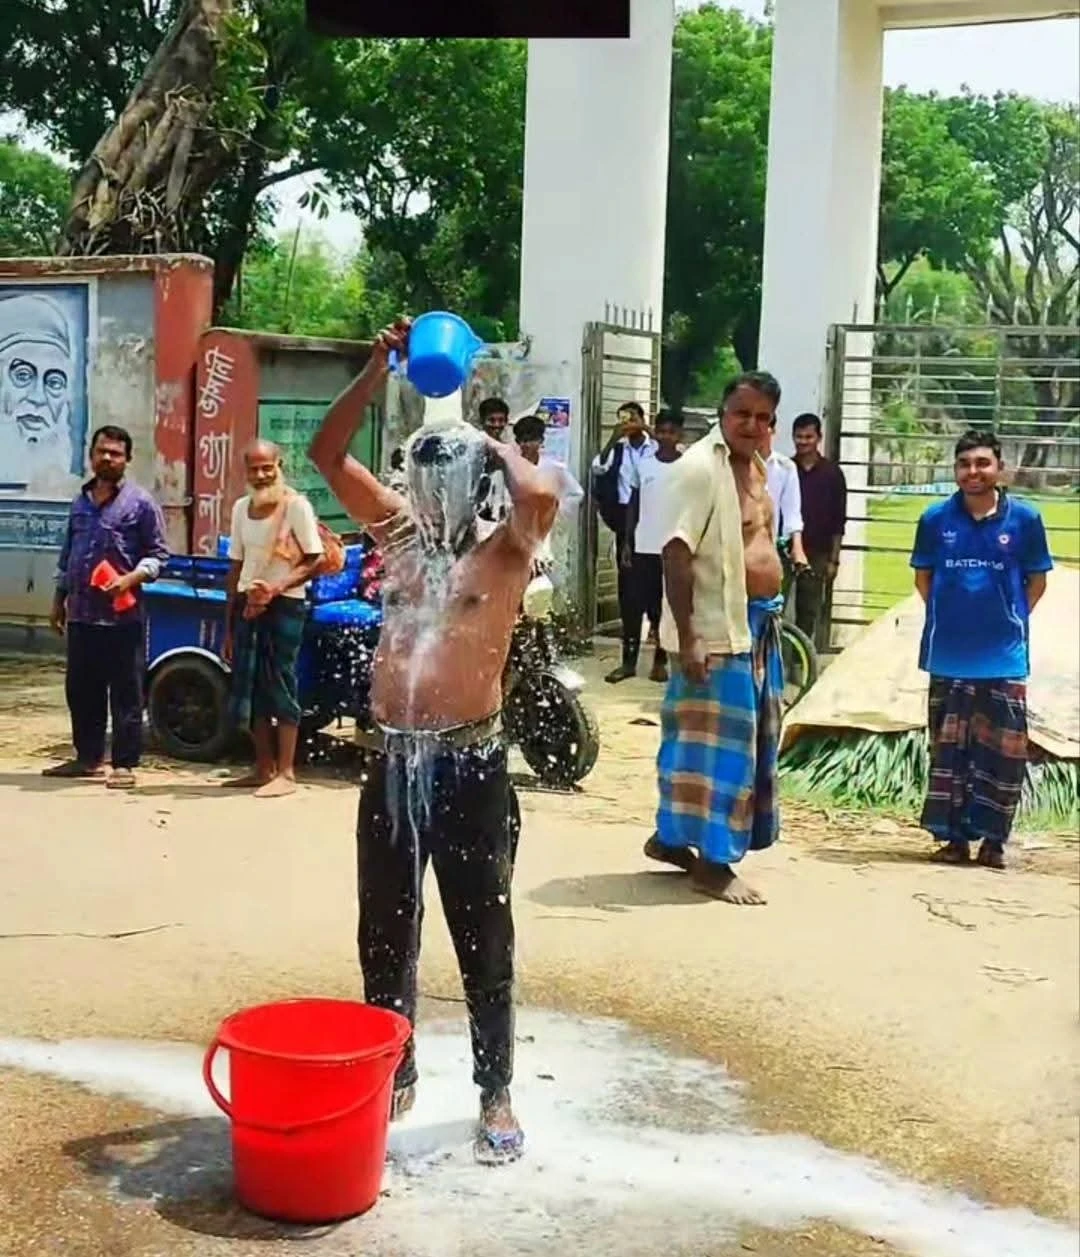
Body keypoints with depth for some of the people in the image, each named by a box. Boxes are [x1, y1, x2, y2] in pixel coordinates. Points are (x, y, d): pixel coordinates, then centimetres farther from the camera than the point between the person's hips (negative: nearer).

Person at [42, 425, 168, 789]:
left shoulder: (140, 503, -3)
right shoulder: (81, 502, 15)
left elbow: (157, 554, -5)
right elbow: (67, 555, 21)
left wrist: (131, 578, -20)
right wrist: (59, 600, 19)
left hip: (121, 616, -6)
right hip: (81, 614, 6)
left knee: (126, 693, -2)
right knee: (80, 690, 12)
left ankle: (124, 764, 3)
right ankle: (88, 757, 23)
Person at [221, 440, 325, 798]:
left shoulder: (296, 505, -8)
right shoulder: (241, 507, 11)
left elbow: (314, 561, -10)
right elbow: (237, 568, 16)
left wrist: (275, 587, -24)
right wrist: (228, 627, 15)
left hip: (284, 605, -6)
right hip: (246, 604, 7)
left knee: (280, 685, -7)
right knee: (249, 687, 8)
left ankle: (286, 773, -3)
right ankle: (264, 769, 17)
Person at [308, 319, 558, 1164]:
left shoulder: (505, 553, -3)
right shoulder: (399, 536, 11)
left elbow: (542, 496, -25)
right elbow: (328, 454, 8)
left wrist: (499, 448, -5)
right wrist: (379, 369, 0)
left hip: (470, 765, -5)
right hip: (393, 764, 5)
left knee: (483, 940, 6)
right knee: (385, 933, 14)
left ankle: (496, 1096, 18)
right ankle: (392, 1074, 31)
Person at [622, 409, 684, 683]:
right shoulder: (642, 465, 5)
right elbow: (633, 506, 10)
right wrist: (626, 543, 4)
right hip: (643, 547, 2)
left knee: (665, 607, 4)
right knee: (635, 605, 0)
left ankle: (660, 661, 13)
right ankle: (629, 660, 6)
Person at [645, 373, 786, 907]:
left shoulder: (757, 467, 13)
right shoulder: (700, 466, -15)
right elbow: (677, 554, -22)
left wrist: (768, 616, 18)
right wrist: (686, 637, -26)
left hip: (758, 623, 10)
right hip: (718, 627, -10)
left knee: (747, 738, 15)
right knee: (719, 741, -4)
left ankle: (672, 837, 27)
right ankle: (712, 862, 5)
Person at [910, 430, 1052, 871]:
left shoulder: (1024, 518, -5)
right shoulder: (935, 518, -2)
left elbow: (1036, 581, 5)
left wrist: (1010, 619, 3)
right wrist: (950, 616, 6)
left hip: (1004, 657, -1)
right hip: (949, 656, 1)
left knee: (1004, 750, 1)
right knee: (948, 748, 8)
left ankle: (993, 839, 14)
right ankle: (954, 837, 19)